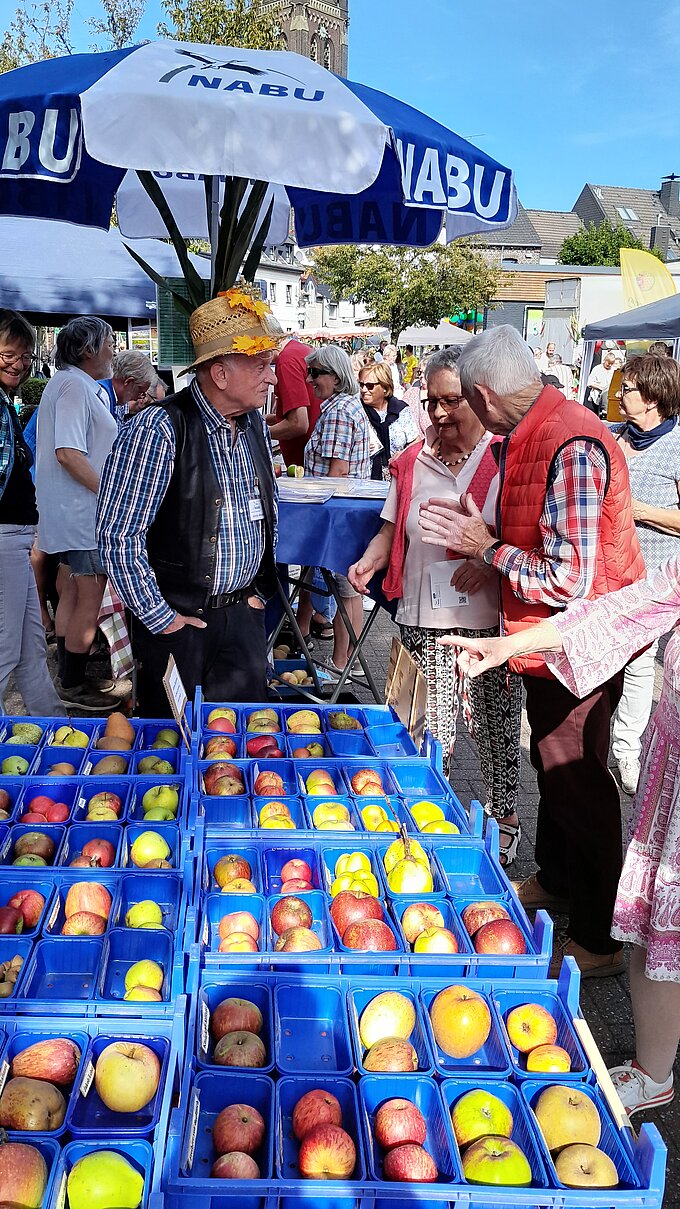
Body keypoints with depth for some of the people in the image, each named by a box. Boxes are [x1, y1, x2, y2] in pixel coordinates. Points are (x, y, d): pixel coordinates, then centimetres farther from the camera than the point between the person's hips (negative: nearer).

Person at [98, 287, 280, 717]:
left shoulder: (255, 424, 4)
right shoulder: (157, 430, -19)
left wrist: (260, 589, 13)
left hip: (243, 612, 6)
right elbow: (119, 534, -18)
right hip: (178, 619, -6)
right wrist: (158, 618, -13)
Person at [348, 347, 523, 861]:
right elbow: (393, 529, 15)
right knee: (430, 729, 12)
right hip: (423, 618, 3)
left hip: (489, 620, -3)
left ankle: (504, 819, 30)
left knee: (495, 723, 9)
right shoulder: (413, 461, 7)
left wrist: (490, 561, -22)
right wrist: (369, 561, -3)